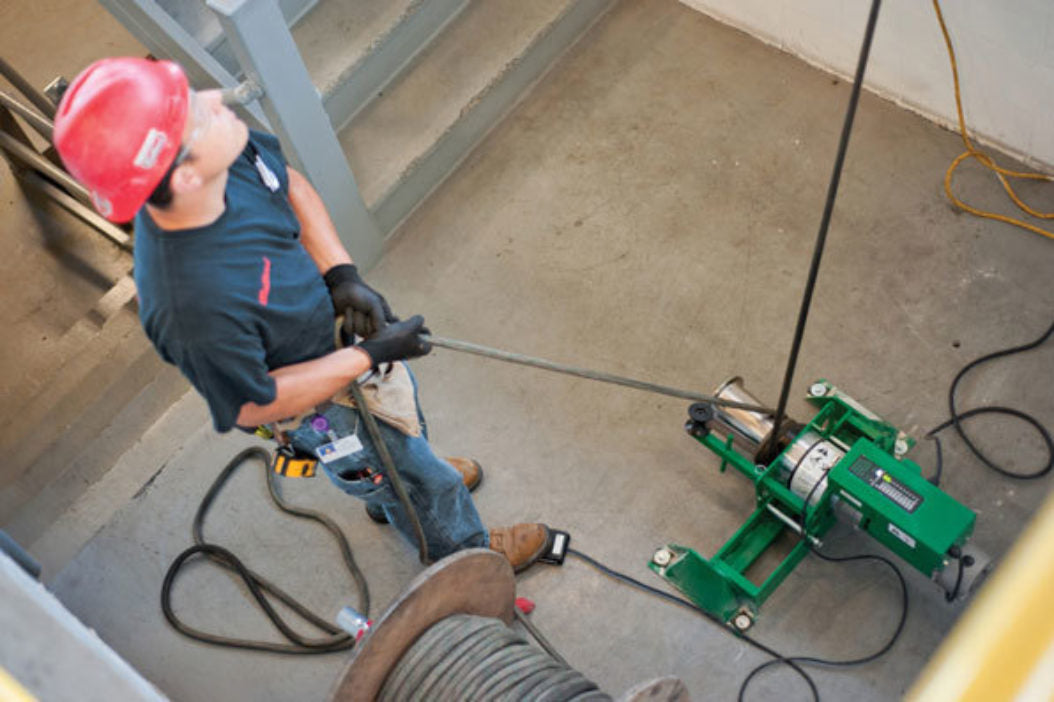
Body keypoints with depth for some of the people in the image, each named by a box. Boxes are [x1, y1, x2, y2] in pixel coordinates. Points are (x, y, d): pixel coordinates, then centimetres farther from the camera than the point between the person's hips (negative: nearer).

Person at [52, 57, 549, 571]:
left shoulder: (229, 151, -28)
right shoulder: (193, 305, -46)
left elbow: (290, 185, -5)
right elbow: (251, 406, -28)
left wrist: (342, 273, -17)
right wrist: (369, 356, -25)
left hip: (334, 318, 7)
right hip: (319, 403, -6)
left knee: (406, 429, 36)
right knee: (417, 482, 22)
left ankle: (390, 496, 72)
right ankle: (466, 551, 57)